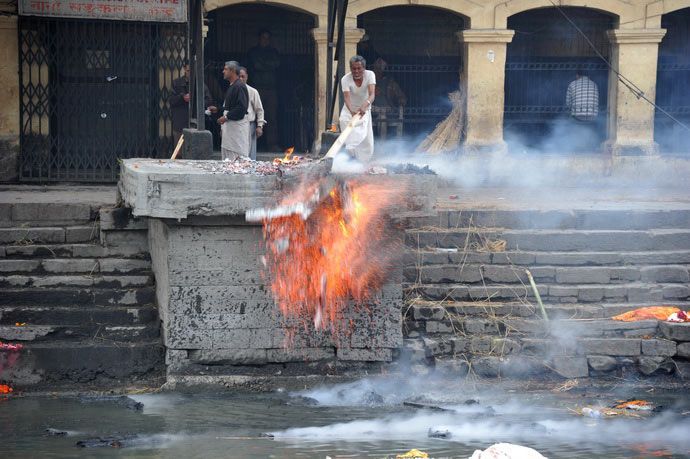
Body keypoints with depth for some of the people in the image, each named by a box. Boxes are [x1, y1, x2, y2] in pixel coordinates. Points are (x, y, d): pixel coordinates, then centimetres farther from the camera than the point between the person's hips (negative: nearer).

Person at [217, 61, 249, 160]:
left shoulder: (239, 86, -15)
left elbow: (241, 107, -23)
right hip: (229, 125, 11)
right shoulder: (231, 86, 18)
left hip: (237, 125, -11)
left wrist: (226, 117, -20)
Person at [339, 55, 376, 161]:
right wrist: (352, 111, -58)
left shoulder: (370, 75, -22)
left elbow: (372, 94, -36)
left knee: (366, 142, -2)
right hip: (350, 110, -1)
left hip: (365, 110, 1)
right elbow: (347, 98, -37)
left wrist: (365, 105, -58)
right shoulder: (345, 79, -25)